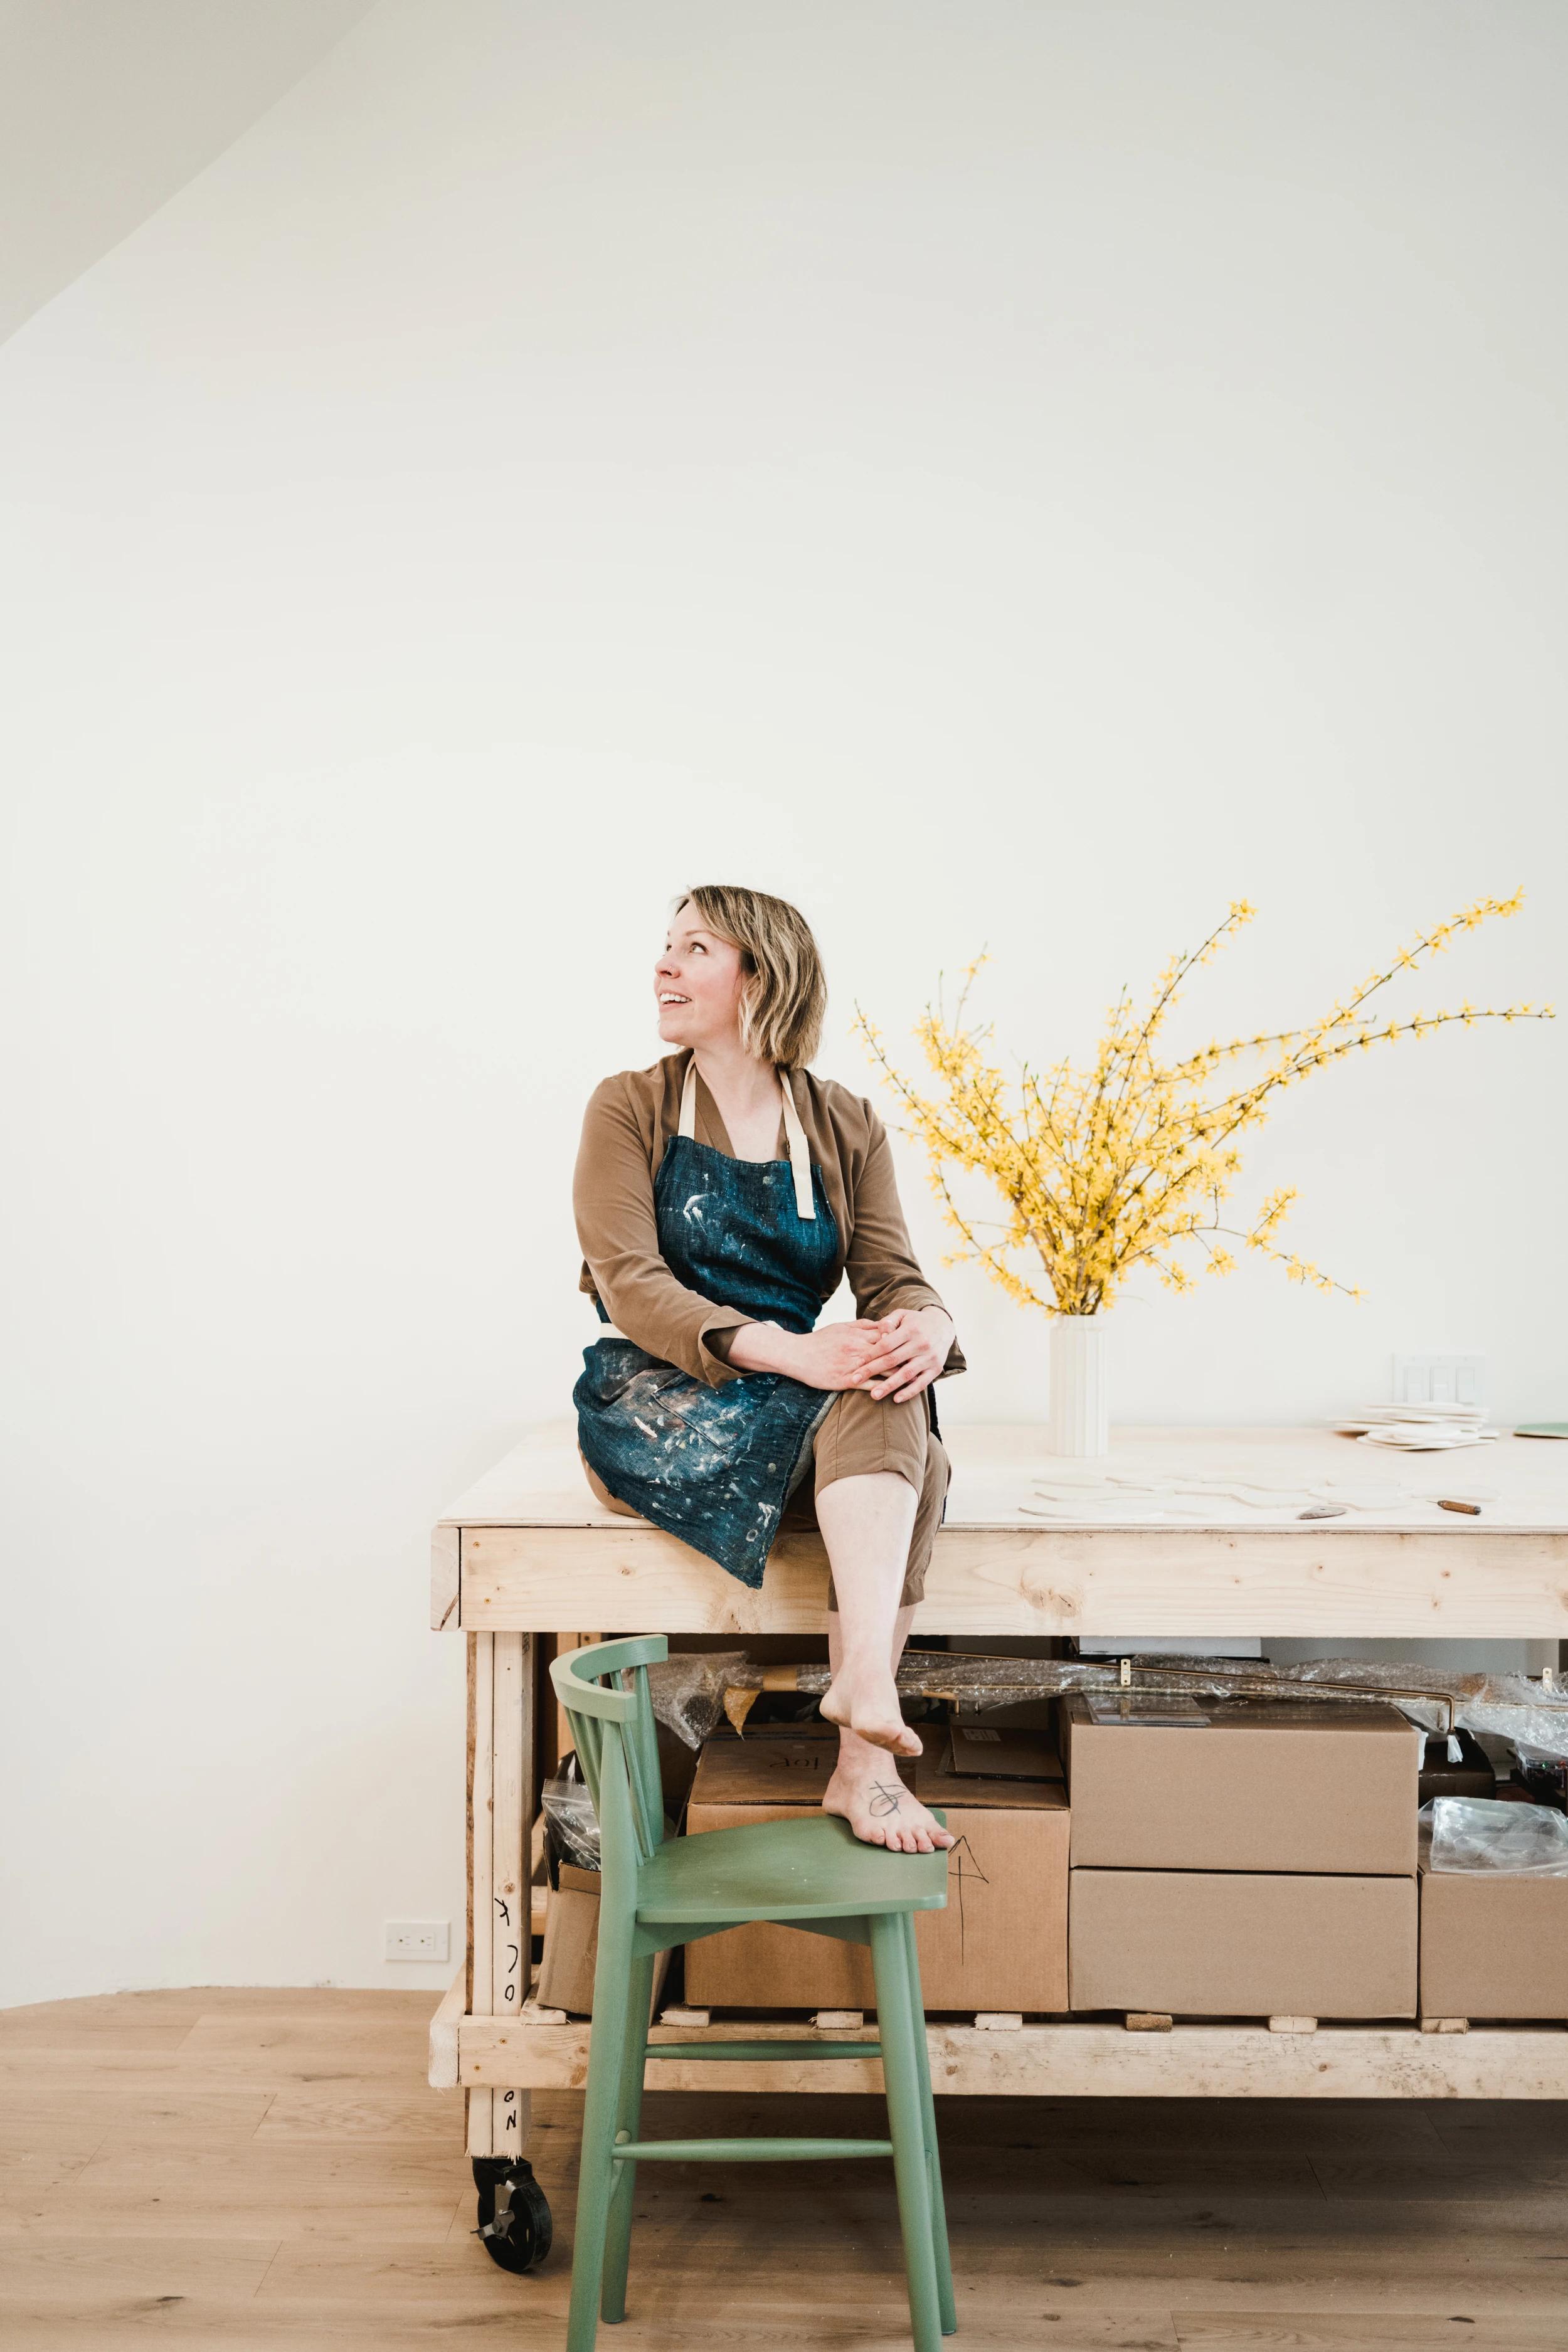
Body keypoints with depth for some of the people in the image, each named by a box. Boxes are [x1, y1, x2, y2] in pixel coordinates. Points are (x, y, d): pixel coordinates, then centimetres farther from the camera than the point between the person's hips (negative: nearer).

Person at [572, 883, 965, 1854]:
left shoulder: (846, 1127, 11)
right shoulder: (630, 1109, 1)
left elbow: (893, 1274, 0)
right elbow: (630, 1283, -12)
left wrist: (926, 1325, -27)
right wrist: (786, 1351, -28)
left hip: (808, 1399, 3)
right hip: (654, 1403, -3)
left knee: (903, 1425, -31)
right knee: (885, 1424, -30)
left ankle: (863, 1762, -33)